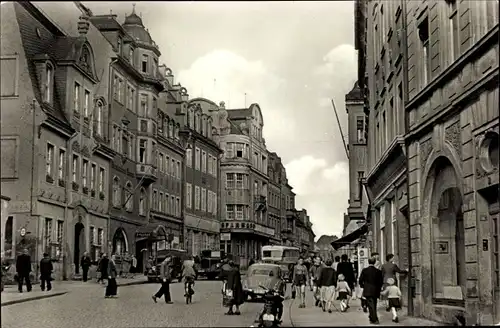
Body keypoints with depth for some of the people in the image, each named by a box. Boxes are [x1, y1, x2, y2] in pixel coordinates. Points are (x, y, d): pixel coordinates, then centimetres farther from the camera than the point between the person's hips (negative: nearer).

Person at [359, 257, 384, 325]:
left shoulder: (364, 270, -6)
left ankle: (375, 319, -12)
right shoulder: (378, 271, -1)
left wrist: (362, 286, 17)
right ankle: (372, 317, 28)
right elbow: (381, 282, 4)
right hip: (375, 291, 3)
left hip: (368, 291, -3)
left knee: (371, 305, -4)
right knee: (373, 305, 16)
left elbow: (360, 280, -2)